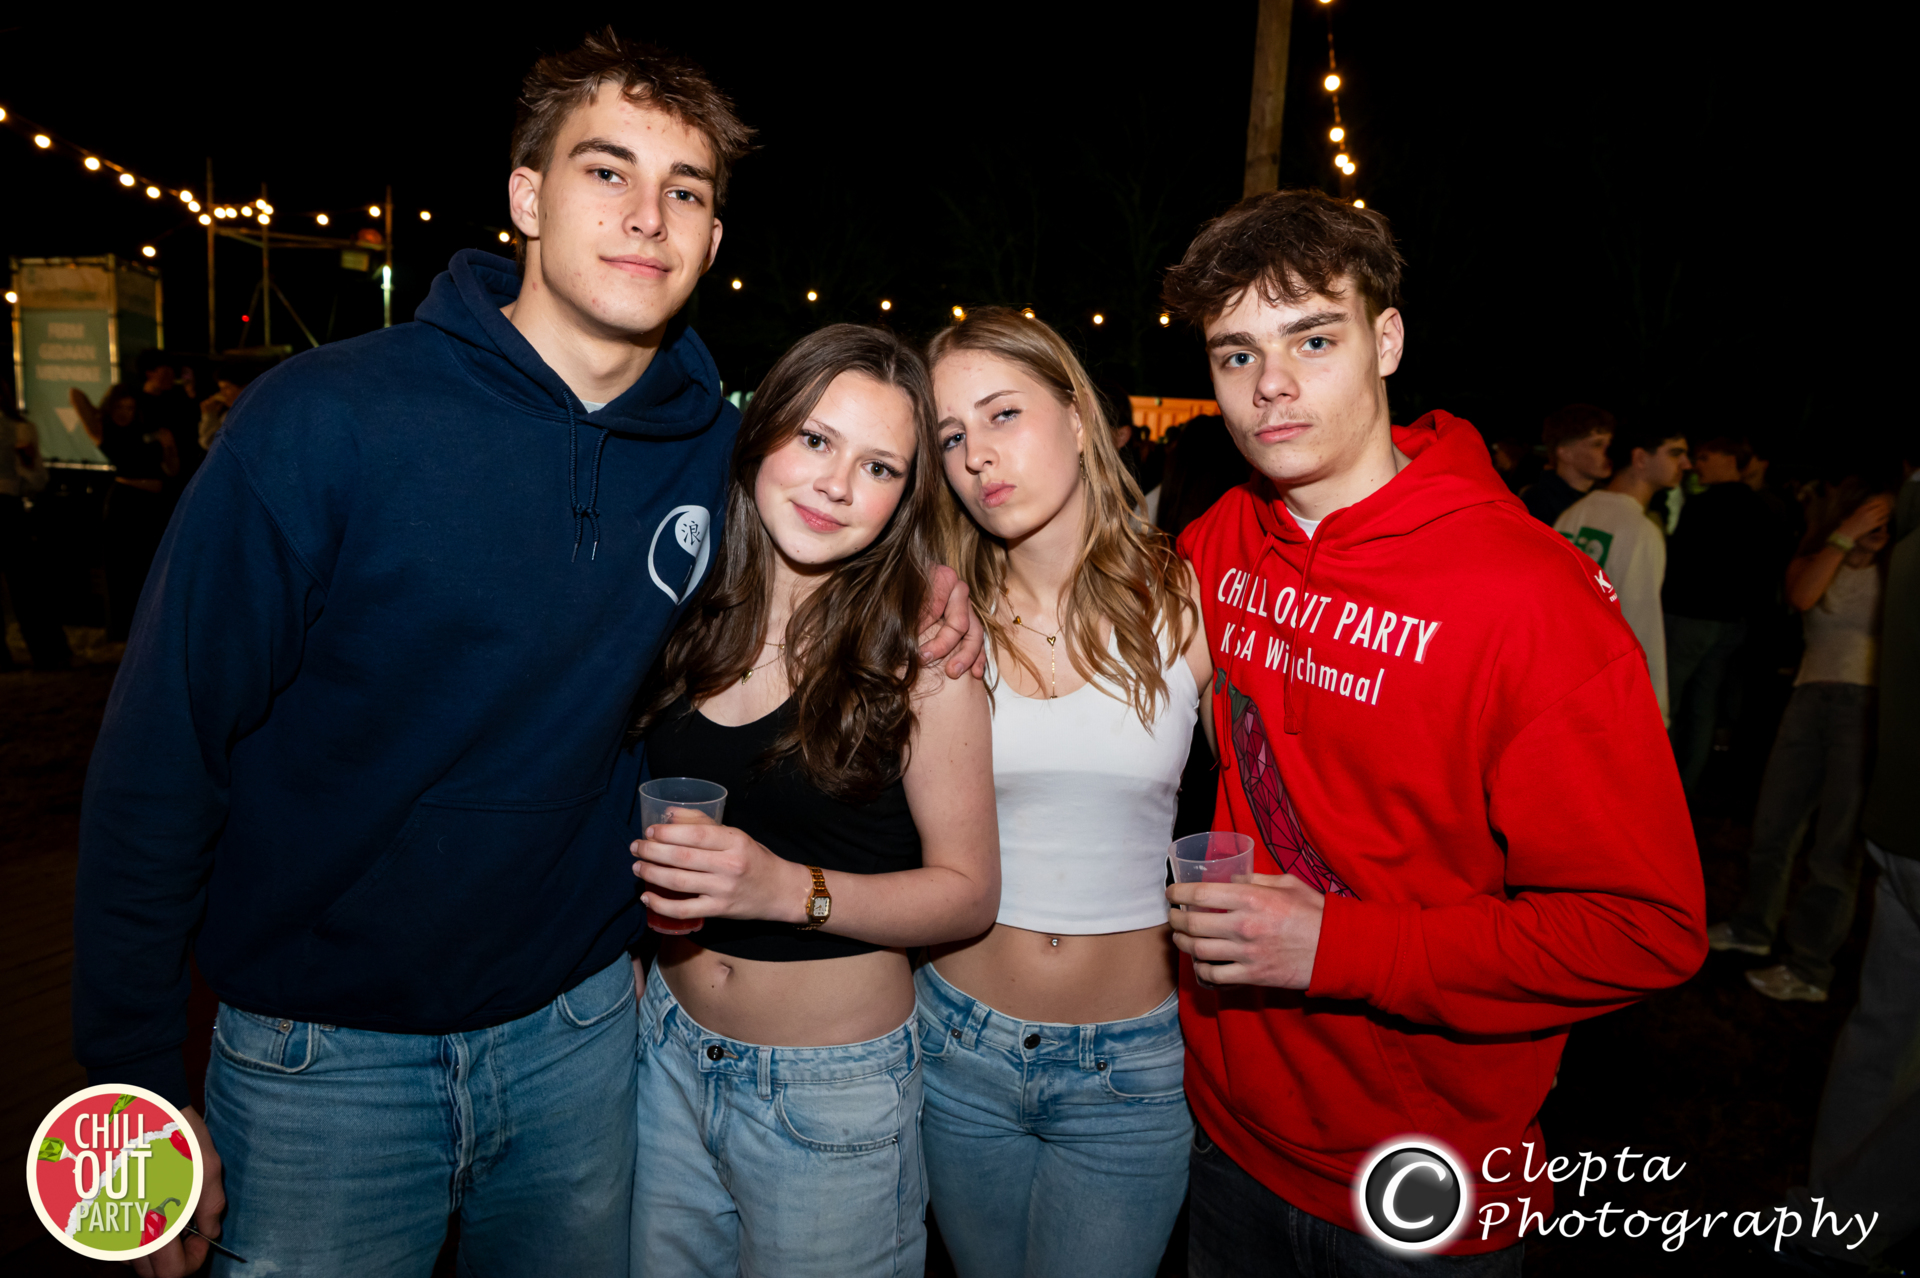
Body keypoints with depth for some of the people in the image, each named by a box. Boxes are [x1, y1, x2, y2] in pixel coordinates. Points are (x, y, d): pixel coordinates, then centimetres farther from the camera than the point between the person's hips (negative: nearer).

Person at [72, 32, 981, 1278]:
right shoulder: (324, 422, -17)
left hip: (580, 1027, 4)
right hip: (326, 1054, -3)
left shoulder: (717, 447, -6)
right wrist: (135, 1088, -9)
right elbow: (161, 761, -12)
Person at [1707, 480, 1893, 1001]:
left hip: (1869, 706, -4)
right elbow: (1801, 595, -13)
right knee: (1773, 823, 13)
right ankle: (1753, 928, 33)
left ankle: (1809, 971, 9)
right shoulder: (1815, 559, 11)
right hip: (1812, 699, 4)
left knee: (1836, 844, -1)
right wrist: (1844, 537, -16)